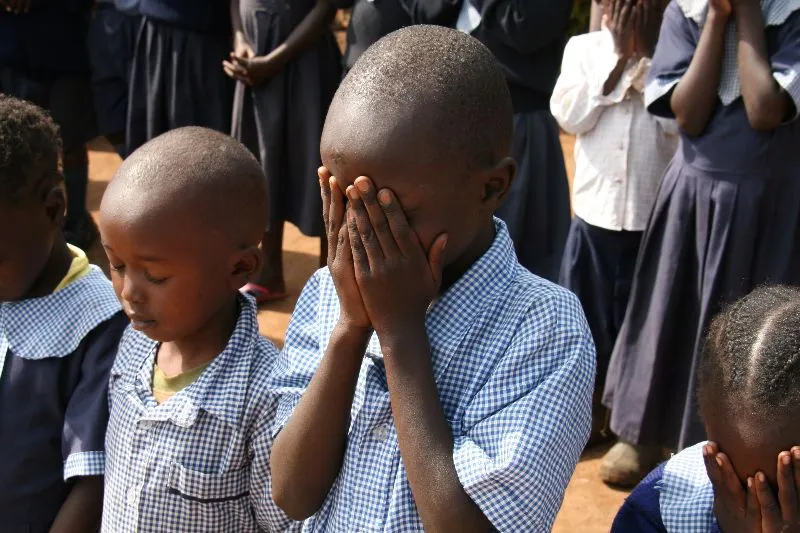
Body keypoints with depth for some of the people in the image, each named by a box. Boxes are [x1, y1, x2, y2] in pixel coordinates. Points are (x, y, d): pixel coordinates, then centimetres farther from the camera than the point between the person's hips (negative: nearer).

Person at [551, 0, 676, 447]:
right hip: (596, 205, 2)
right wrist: (617, 64, -11)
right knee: (587, 312, 10)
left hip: (656, 210, -2)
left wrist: (645, 66, -16)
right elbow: (569, 116, -7)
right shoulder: (585, 48, 2)